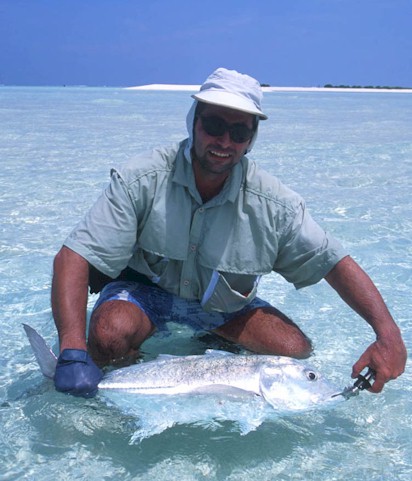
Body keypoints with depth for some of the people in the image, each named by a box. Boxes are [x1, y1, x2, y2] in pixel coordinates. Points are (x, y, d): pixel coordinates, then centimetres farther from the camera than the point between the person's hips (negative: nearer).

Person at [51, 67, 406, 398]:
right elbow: (74, 257, -29)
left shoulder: (273, 204, -18)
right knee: (111, 333, -35)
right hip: (143, 288, -3)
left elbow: (335, 263, -13)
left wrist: (388, 333, -27)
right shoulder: (142, 181, -25)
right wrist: (73, 352, -44)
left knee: (297, 352, -17)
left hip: (224, 304, 3)